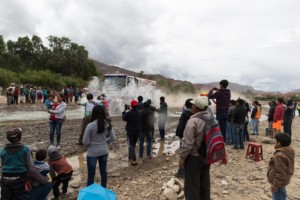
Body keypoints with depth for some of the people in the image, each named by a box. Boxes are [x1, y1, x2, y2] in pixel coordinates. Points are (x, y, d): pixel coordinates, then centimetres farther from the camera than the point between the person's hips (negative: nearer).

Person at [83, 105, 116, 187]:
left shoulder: (90, 125, -20)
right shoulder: (107, 124, -6)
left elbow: (85, 142, -15)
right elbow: (113, 138, 1)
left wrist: (91, 144, 5)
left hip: (92, 152, -4)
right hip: (104, 151, 4)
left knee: (91, 174, 9)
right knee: (103, 171, 19)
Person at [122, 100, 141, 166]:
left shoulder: (129, 113, -19)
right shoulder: (139, 113, -1)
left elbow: (124, 118, -3)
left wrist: (124, 112, 13)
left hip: (130, 131, -5)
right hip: (137, 131, 6)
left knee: (131, 145, -1)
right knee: (133, 144, 20)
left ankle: (134, 160, -10)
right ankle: (131, 158, 33)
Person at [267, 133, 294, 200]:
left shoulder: (280, 155, -33)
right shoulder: (288, 152, -1)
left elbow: (280, 173, -30)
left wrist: (275, 185, -20)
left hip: (279, 181, -9)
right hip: (283, 179, 9)